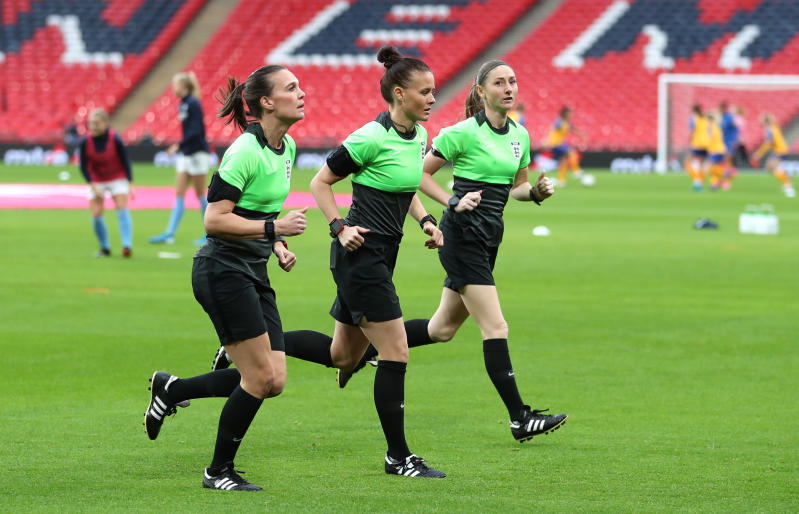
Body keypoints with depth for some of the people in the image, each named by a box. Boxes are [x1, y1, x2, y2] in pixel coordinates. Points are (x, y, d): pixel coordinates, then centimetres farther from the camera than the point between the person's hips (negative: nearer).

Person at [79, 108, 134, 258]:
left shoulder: (115, 140, -19)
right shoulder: (86, 142, -16)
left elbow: (125, 161, -9)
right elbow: (83, 166, -7)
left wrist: (130, 183, -13)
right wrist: (93, 186, -15)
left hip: (117, 178, -2)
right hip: (97, 181, 2)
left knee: (122, 209, -15)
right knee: (96, 214, -7)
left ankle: (127, 245, -20)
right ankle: (105, 248, 8)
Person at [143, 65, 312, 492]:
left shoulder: (287, 147, 10)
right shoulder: (245, 151, -18)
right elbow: (214, 219, -20)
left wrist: (277, 245, 8)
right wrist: (274, 227, -24)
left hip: (254, 273, 9)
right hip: (223, 269, -9)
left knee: (273, 382, 3)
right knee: (260, 377, -8)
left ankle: (171, 390, 20)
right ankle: (219, 472, 7)